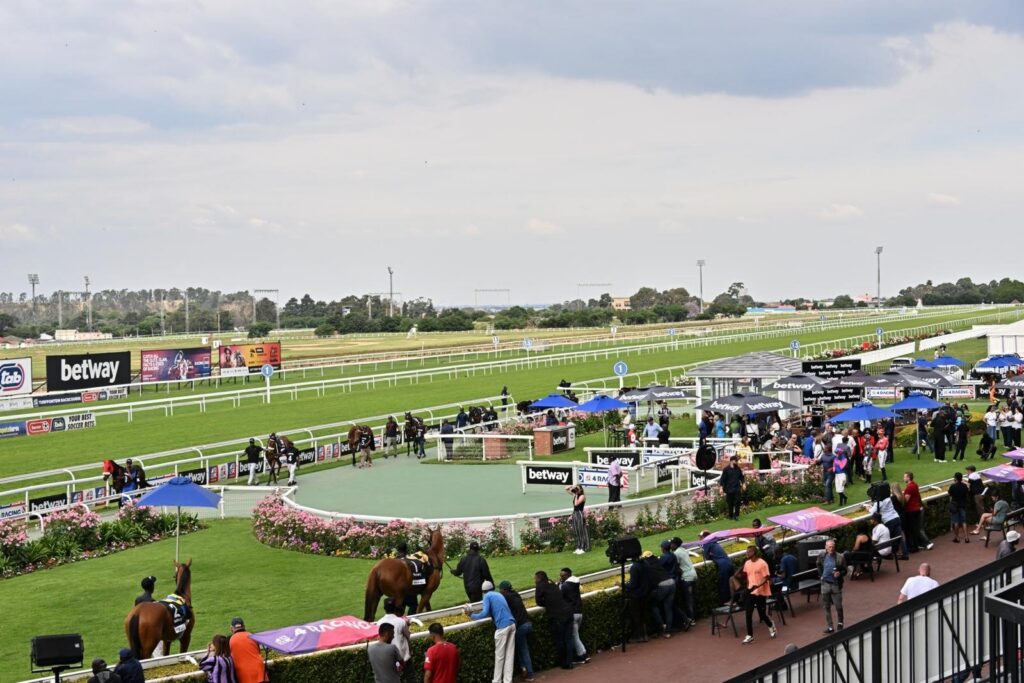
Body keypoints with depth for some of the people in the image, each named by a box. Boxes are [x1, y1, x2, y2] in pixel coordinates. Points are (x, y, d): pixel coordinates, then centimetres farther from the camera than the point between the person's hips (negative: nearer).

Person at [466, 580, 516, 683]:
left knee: (499, 655, 4)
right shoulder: (499, 595, 24)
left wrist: (472, 615, 2)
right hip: (512, 624, 7)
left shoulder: (487, 596, 2)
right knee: (509, 655, 6)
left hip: (503, 626, -7)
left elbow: (485, 613, -10)